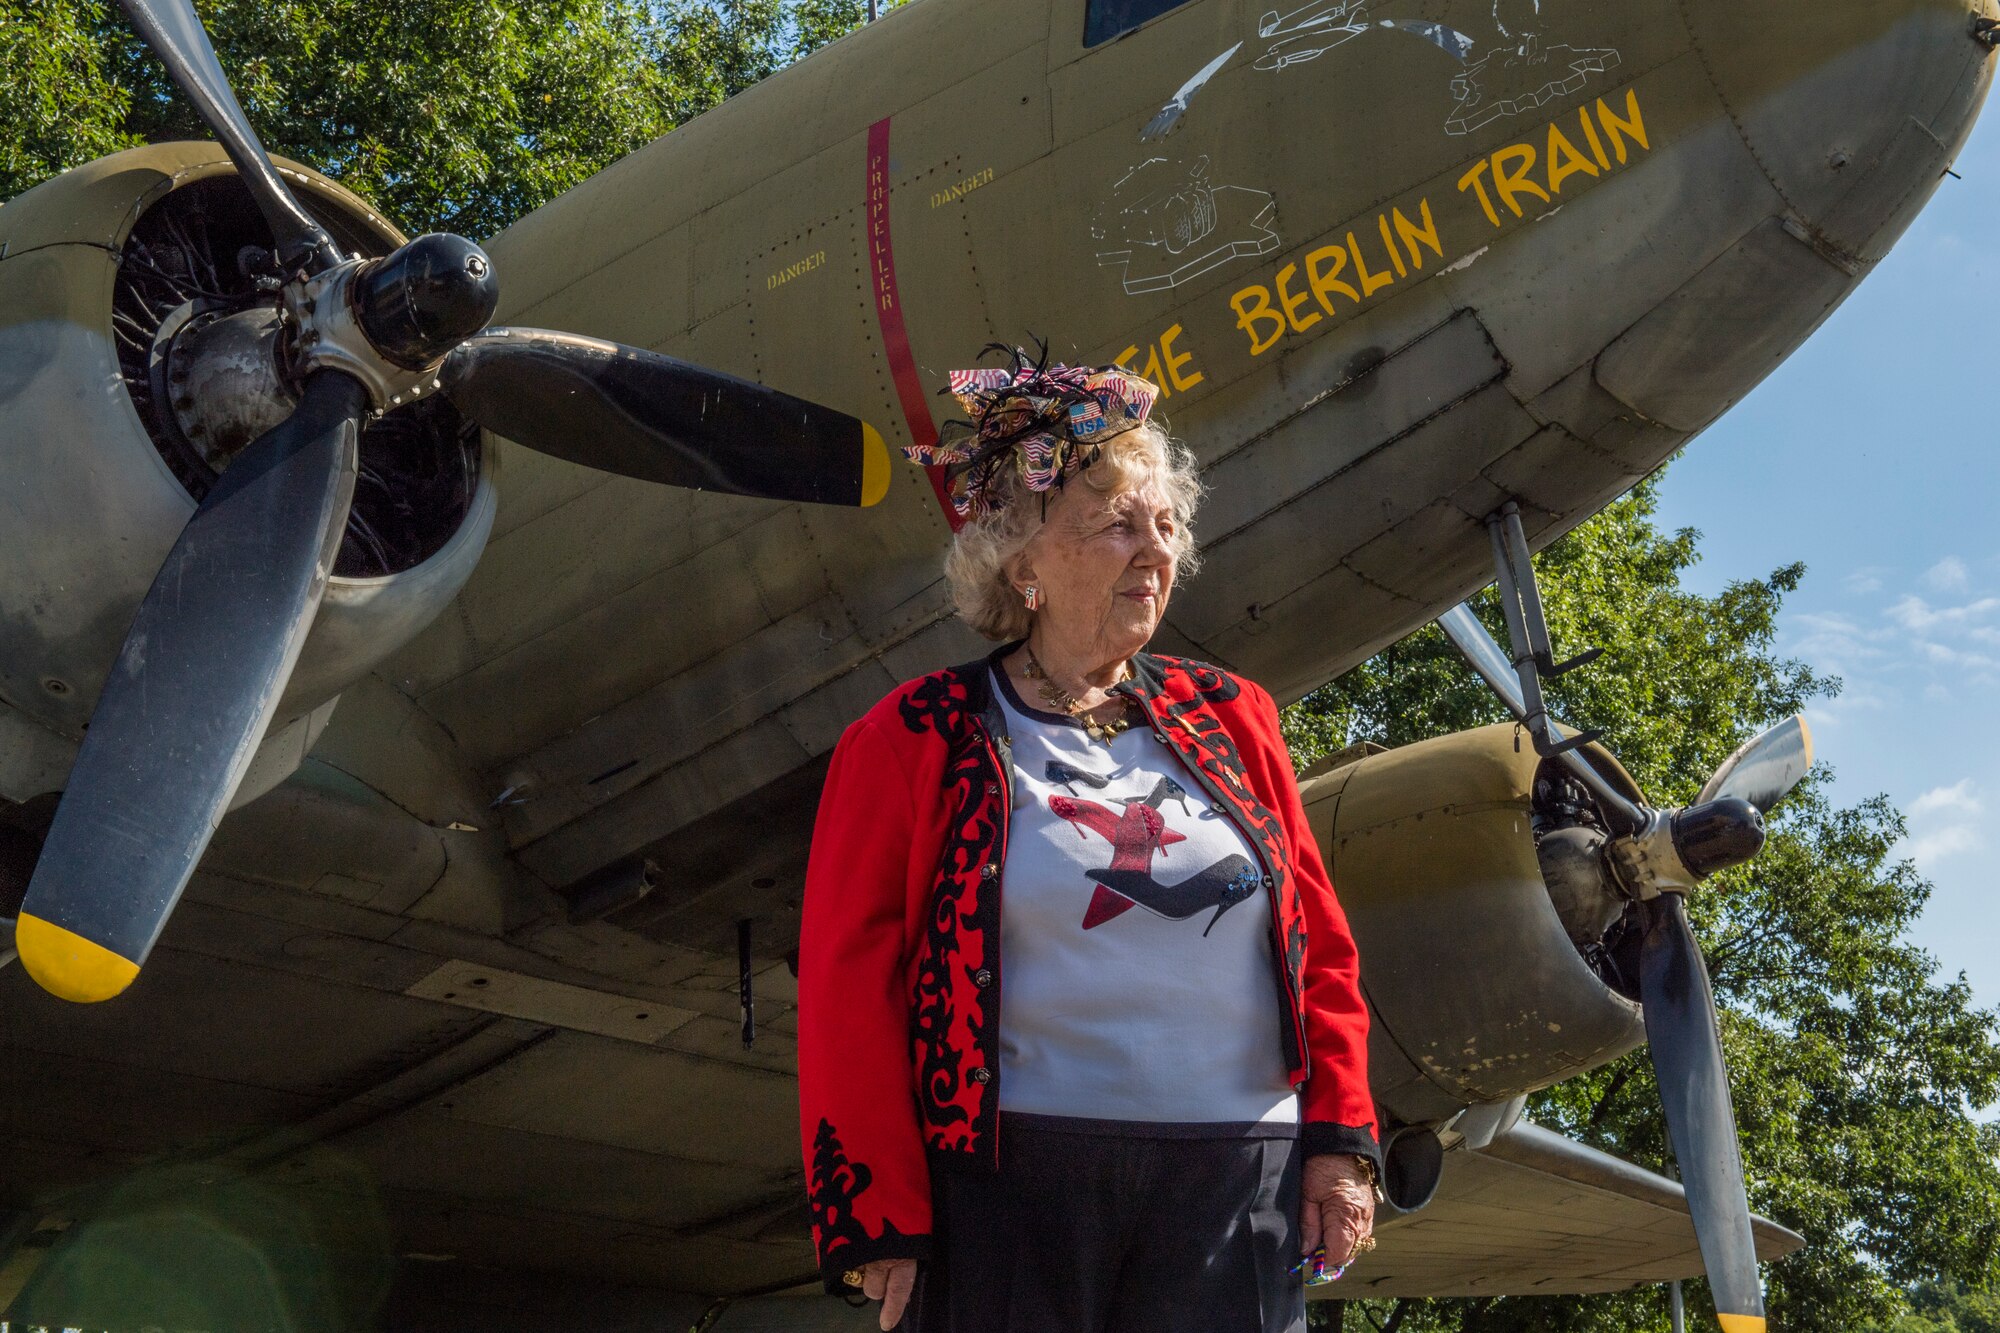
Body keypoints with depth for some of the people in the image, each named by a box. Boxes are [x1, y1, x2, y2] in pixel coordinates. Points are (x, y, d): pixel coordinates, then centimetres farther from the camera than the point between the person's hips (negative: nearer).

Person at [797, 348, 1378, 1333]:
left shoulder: (1230, 722, 14)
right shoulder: (915, 743, 1)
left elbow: (1320, 944, 15)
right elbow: (849, 988, -2)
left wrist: (1340, 1139, 6)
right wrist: (879, 1219, -7)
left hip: (1242, 1189, 4)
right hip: (1009, 1194, -3)